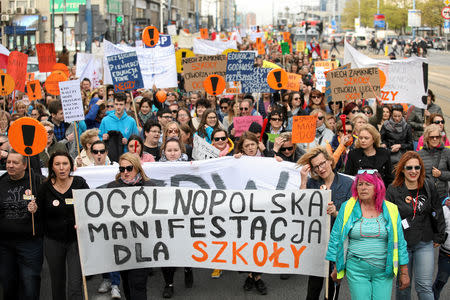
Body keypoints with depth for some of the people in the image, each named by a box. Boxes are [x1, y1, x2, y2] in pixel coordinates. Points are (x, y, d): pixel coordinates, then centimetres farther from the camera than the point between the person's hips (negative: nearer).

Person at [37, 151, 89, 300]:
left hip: (76, 239, -2)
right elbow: (41, 216, 6)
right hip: (53, 241, 2)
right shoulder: (46, 187, -2)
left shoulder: (79, 183, -4)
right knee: (57, 287, 14)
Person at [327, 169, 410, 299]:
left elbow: (399, 243, 8)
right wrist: (336, 268, 6)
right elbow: (336, 238, 6)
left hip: (383, 271, 1)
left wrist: (404, 272, 8)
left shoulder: (391, 210, 4)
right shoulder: (347, 208, 1)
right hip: (356, 271, -1)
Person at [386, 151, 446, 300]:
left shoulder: (428, 187, 1)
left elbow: (437, 213, 11)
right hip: (401, 244, 0)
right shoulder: (393, 190, -6)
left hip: (424, 244, 1)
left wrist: (439, 236, 11)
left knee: (424, 287, -5)